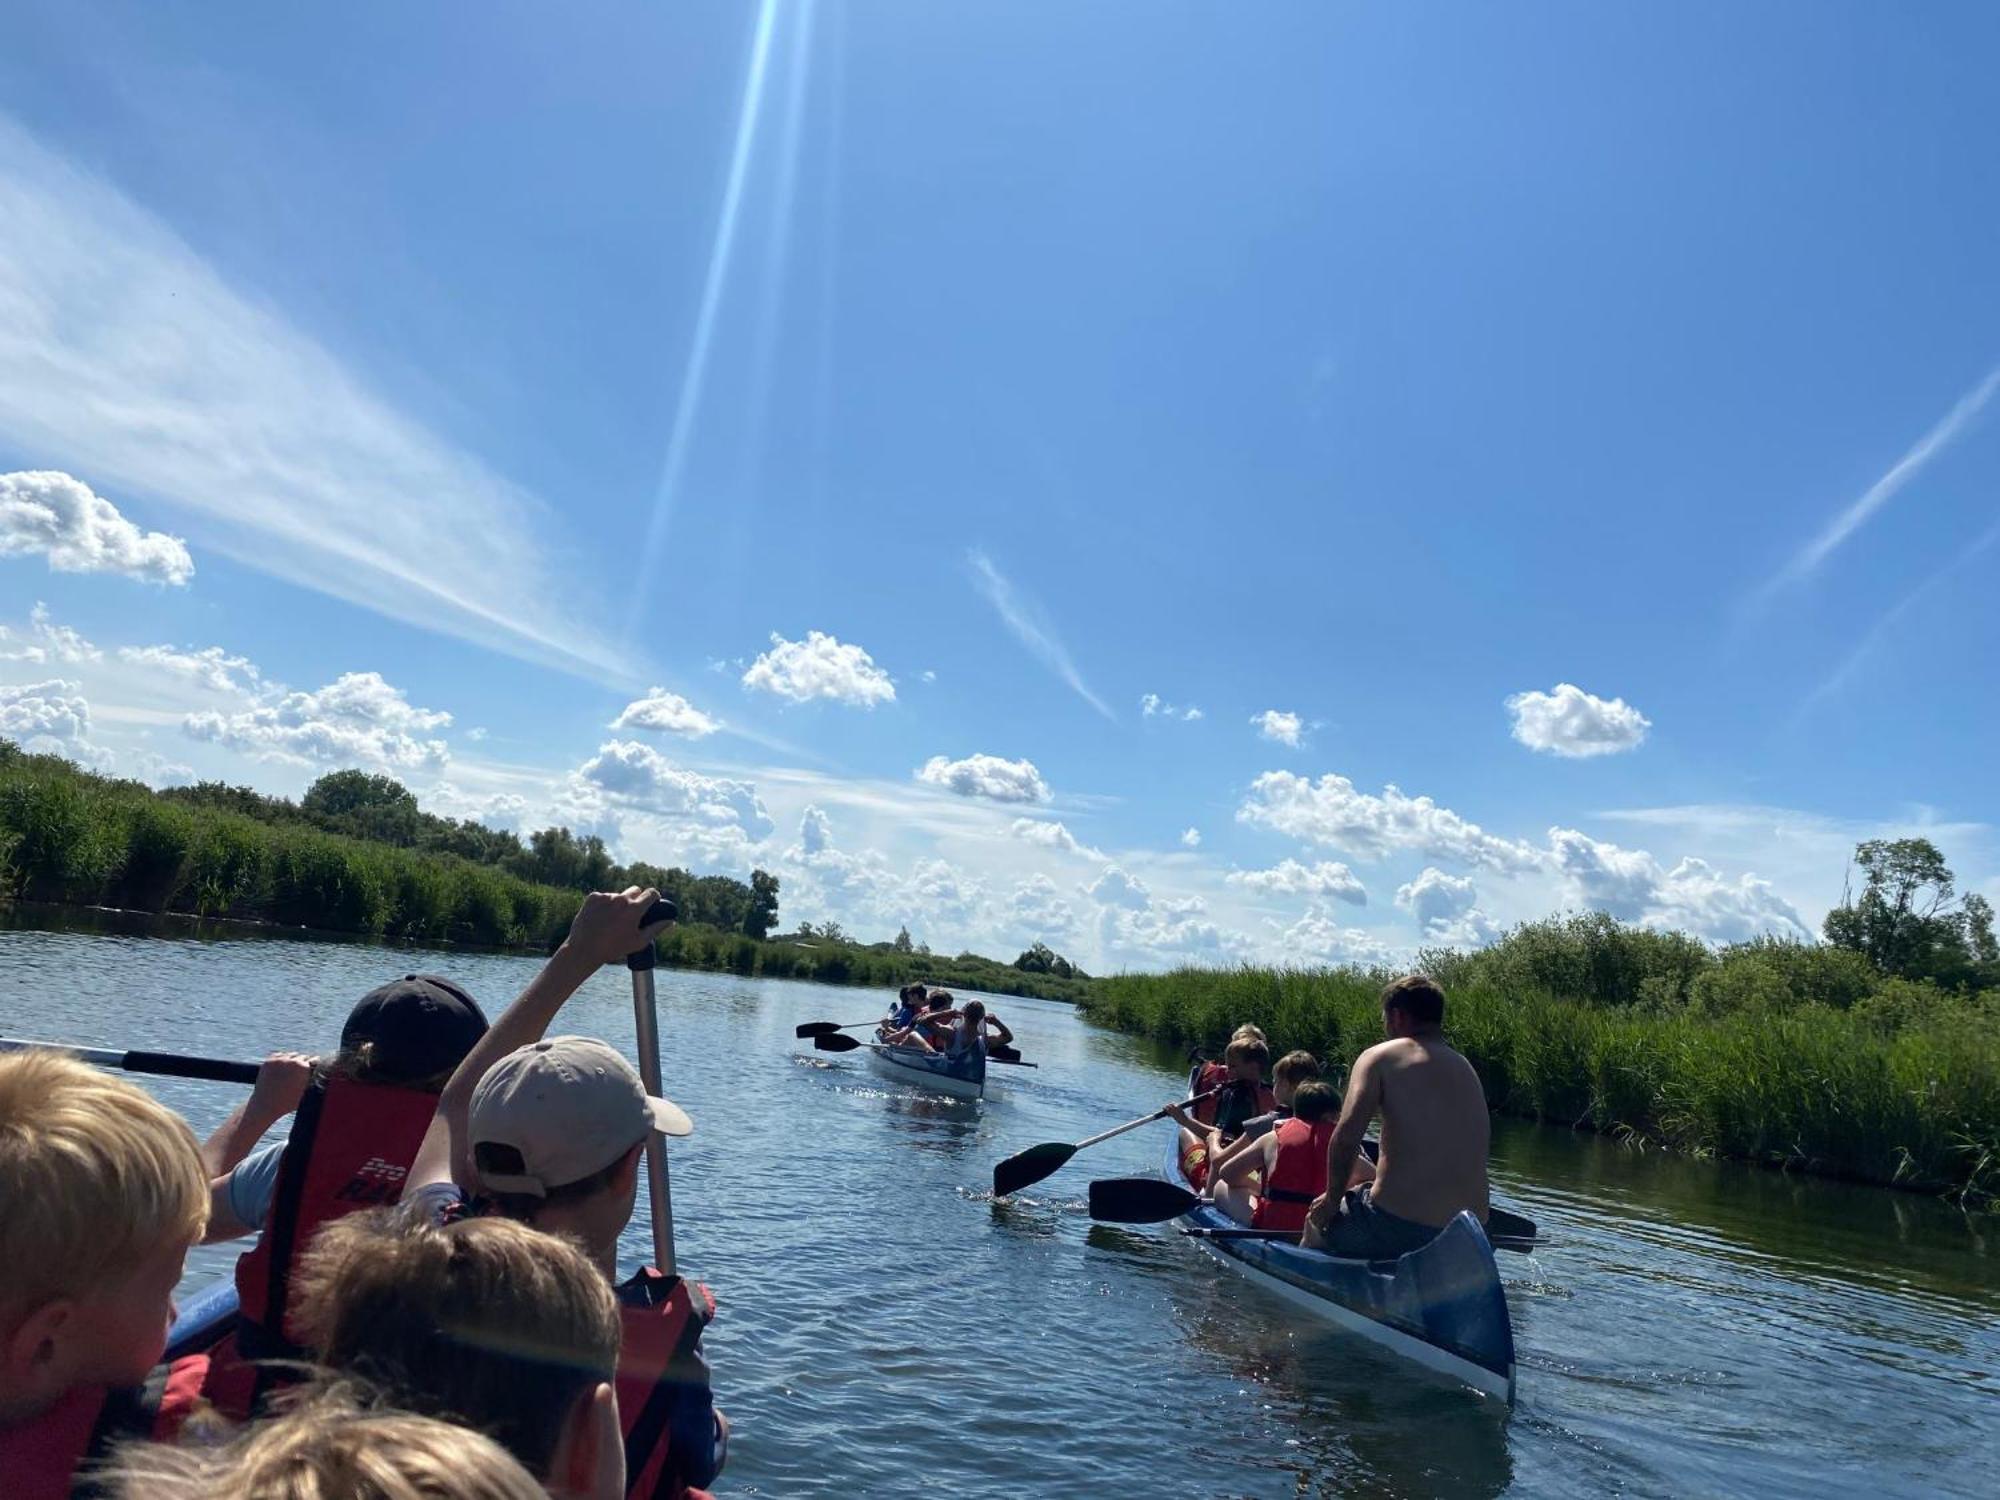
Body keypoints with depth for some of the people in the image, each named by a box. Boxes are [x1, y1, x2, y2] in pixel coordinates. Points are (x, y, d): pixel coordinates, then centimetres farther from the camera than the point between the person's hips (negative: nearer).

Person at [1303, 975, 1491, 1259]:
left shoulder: (1380, 1057, -4)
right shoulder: (1467, 1070, 14)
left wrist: (1333, 1197, 0)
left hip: (1397, 1230, -6)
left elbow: (1347, 1136, -16)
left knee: (1317, 1221, 22)